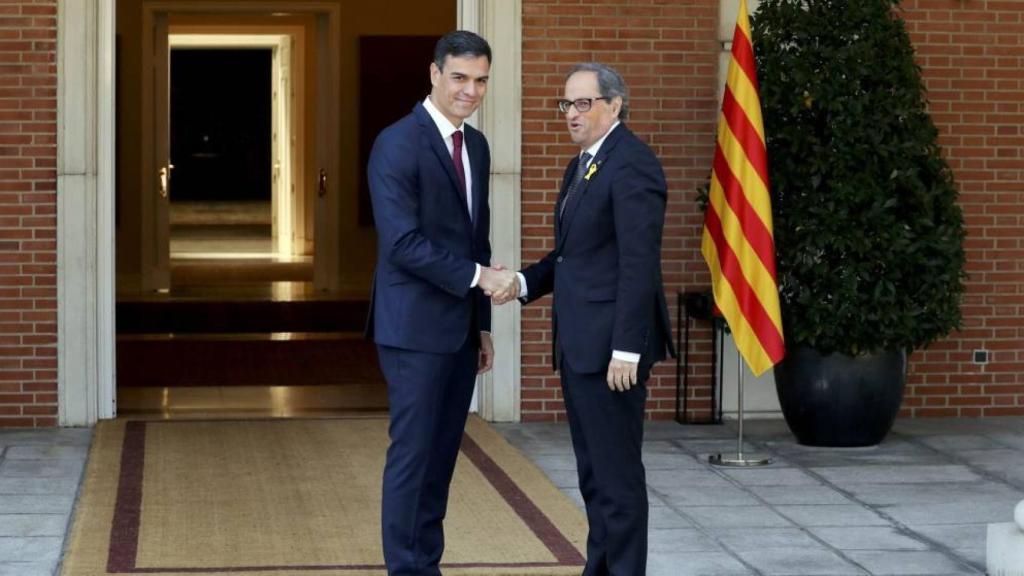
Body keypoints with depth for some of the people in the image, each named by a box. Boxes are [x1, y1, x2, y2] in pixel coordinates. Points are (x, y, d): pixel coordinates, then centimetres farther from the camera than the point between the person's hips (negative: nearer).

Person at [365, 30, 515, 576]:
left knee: (442, 454, 11)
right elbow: (402, 243, -20)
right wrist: (477, 276, -18)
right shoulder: (398, 144, -13)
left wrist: (483, 324, 17)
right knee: (412, 454, -3)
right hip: (415, 327, -8)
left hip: (460, 328, 8)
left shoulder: (476, 145, 13)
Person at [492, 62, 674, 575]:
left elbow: (639, 263, -20)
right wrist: (524, 283, 4)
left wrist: (626, 349, -23)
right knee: (592, 472, 14)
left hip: (609, 344, -10)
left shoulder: (632, 165, -14)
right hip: (578, 343, 10)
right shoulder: (582, 165, 17)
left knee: (616, 471, -4)